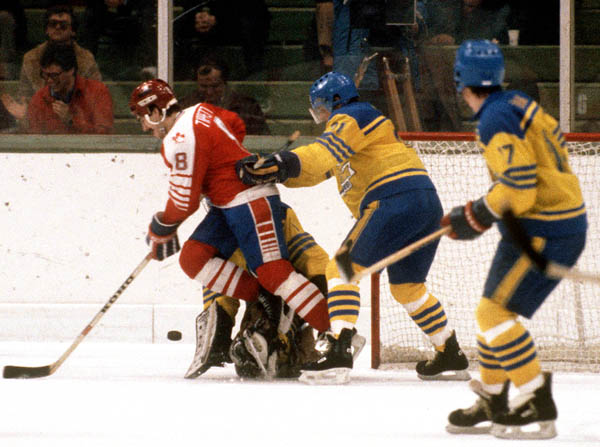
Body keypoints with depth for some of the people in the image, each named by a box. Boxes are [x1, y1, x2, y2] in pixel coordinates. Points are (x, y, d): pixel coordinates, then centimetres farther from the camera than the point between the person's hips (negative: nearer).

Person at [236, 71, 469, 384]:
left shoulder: (351, 117, 1)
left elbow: (327, 152, -20)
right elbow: (318, 169, 29)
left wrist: (285, 163, -30)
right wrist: (271, 170, 17)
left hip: (396, 200, -10)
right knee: (407, 286, 22)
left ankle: (338, 354, -24)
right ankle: (451, 358, 26)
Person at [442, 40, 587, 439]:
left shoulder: (495, 121, -20)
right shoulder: (518, 103, 9)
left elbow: (517, 189, -25)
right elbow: (556, 144, 21)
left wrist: (475, 218, -13)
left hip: (546, 233, -10)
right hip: (563, 220, 10)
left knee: (494, 313, -12)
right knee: (495, 309, 17)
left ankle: (539, 409, -13)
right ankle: (493, 402, 29)